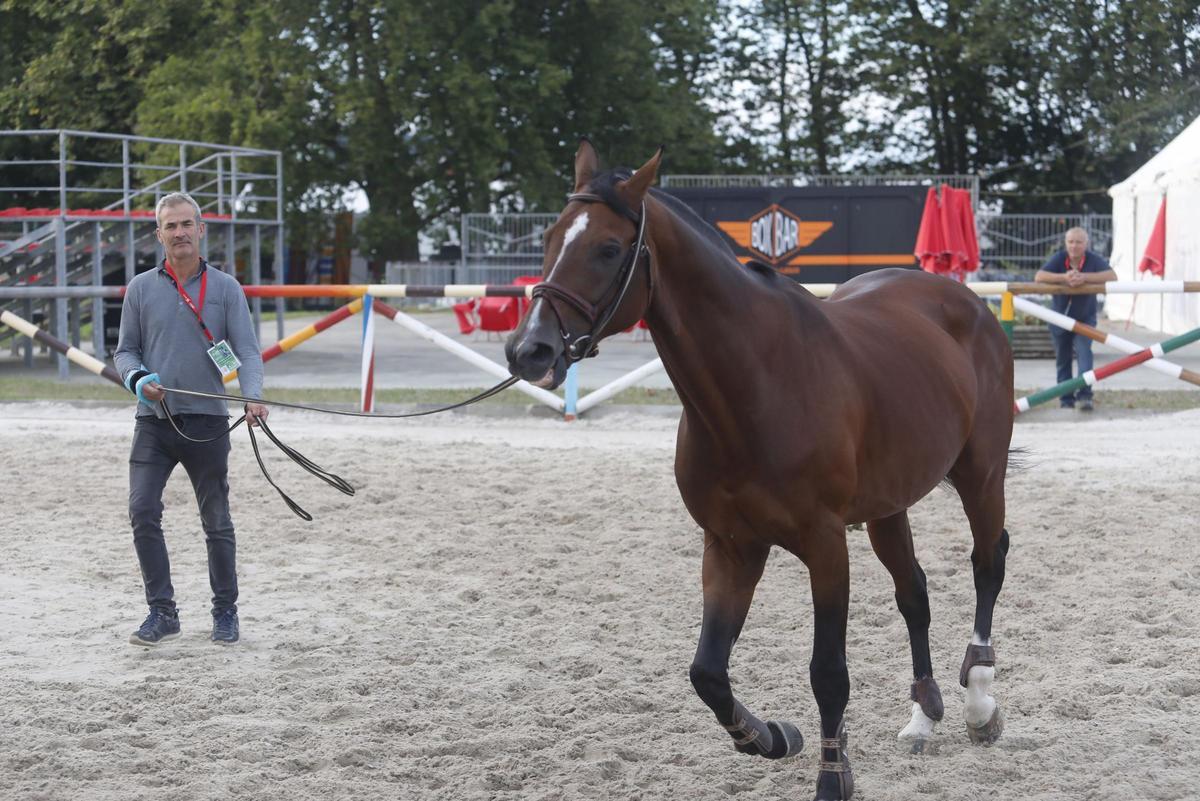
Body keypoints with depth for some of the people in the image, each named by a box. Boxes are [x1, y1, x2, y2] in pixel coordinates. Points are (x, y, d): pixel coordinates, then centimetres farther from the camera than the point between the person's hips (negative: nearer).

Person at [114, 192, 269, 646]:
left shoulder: (226, 288, 2)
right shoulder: (141, 289, 6)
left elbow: (246, 350, -4)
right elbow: (125, 350, 10)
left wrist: (252, 397, -22)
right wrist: (138, 379, -12)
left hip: (207, 421, -1)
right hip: (154, 421, 1)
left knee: (216, 521, 6)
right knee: (142, 512, -10)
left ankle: (225, 613, 19)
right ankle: (162, 612, 0)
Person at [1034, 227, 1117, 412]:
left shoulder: (1094, 260, -16)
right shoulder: (1059, 258, -16)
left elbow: (1112, 276, -30)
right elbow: (1039, 277, -29)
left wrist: (1084, 277, -40)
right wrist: (1064, 277, -43)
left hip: (1085, 318, -2)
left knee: (1084, 353, -18)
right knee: (1062, 360, 10)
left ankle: (1085, 395, -22)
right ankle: (1066, 398, 22)